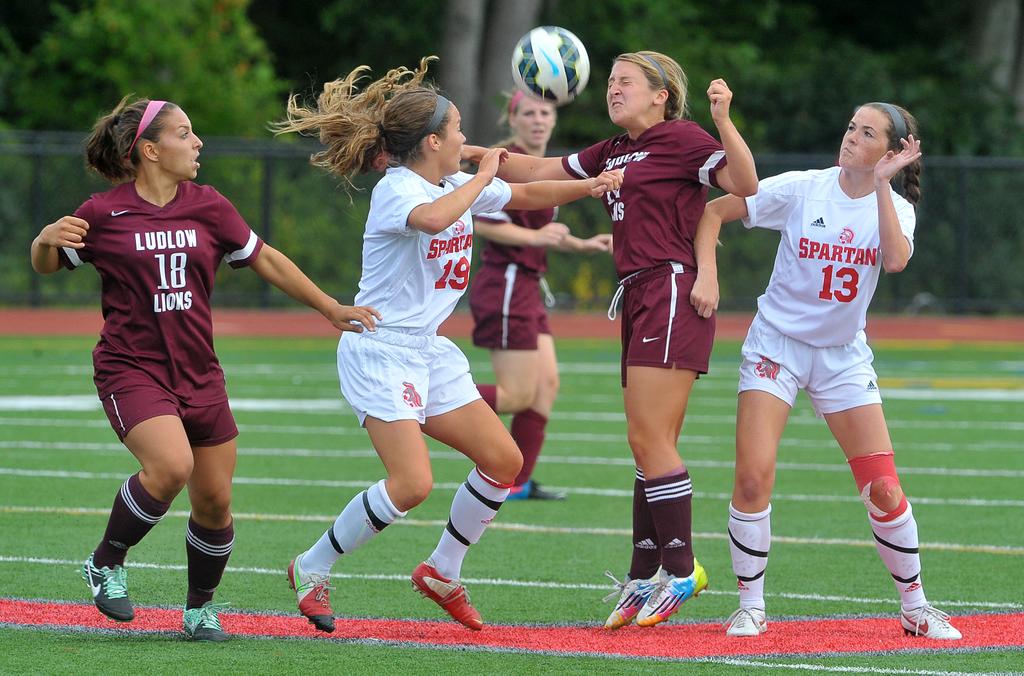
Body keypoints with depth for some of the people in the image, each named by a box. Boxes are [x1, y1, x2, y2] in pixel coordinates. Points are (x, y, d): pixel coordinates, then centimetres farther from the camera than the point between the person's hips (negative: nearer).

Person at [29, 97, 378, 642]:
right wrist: (47, 239, -17)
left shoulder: (208, 207, 4)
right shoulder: (104, 214, -5)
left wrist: (331, 309, 16)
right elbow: (44, 266, 7)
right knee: (171, 465, -28)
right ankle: (107, 563, -5)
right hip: (131, 368, -5)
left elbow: (265, 260, 15)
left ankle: (201, 606, 27)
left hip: (198, 372, 5)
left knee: (215, 501, 3)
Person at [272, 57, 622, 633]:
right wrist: (482, 178, -28)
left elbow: (525, 196, 25)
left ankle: (443, 572, 21)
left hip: (428, 349, 9)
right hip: (379, 350, -9)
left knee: (504, 460, 6)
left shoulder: (459, 186, 9)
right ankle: (313, 570, -4)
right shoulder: (396, 191, -18)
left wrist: (589, 186, 12)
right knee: (412, 483, -21)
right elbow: (433, 219, -42)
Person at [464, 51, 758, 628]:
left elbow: (745, 184, -13)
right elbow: (540, 171, 26)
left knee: (649, 439, -13)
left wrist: (724, 120, -24)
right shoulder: (614, 153, 20)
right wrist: (475, 155, 17)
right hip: (639, 298, 8)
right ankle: (643, 580, 9)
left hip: (673, 292, -8)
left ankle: (681, 570, -8)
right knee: (652, 446, 8)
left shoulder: (681, 138, -3)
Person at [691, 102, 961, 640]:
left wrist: (882, 184, -23)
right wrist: (707, 275, -17)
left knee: (883, 489, -5)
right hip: (778, 343, -2)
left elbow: (896, 259, -25)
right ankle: (750, 606, 1)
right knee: (753, 479, -15)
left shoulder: (895, 208, -2)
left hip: (844, 355, 2)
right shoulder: (800, 189, -8)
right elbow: (713, 211, -4)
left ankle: (915, 607, 13)